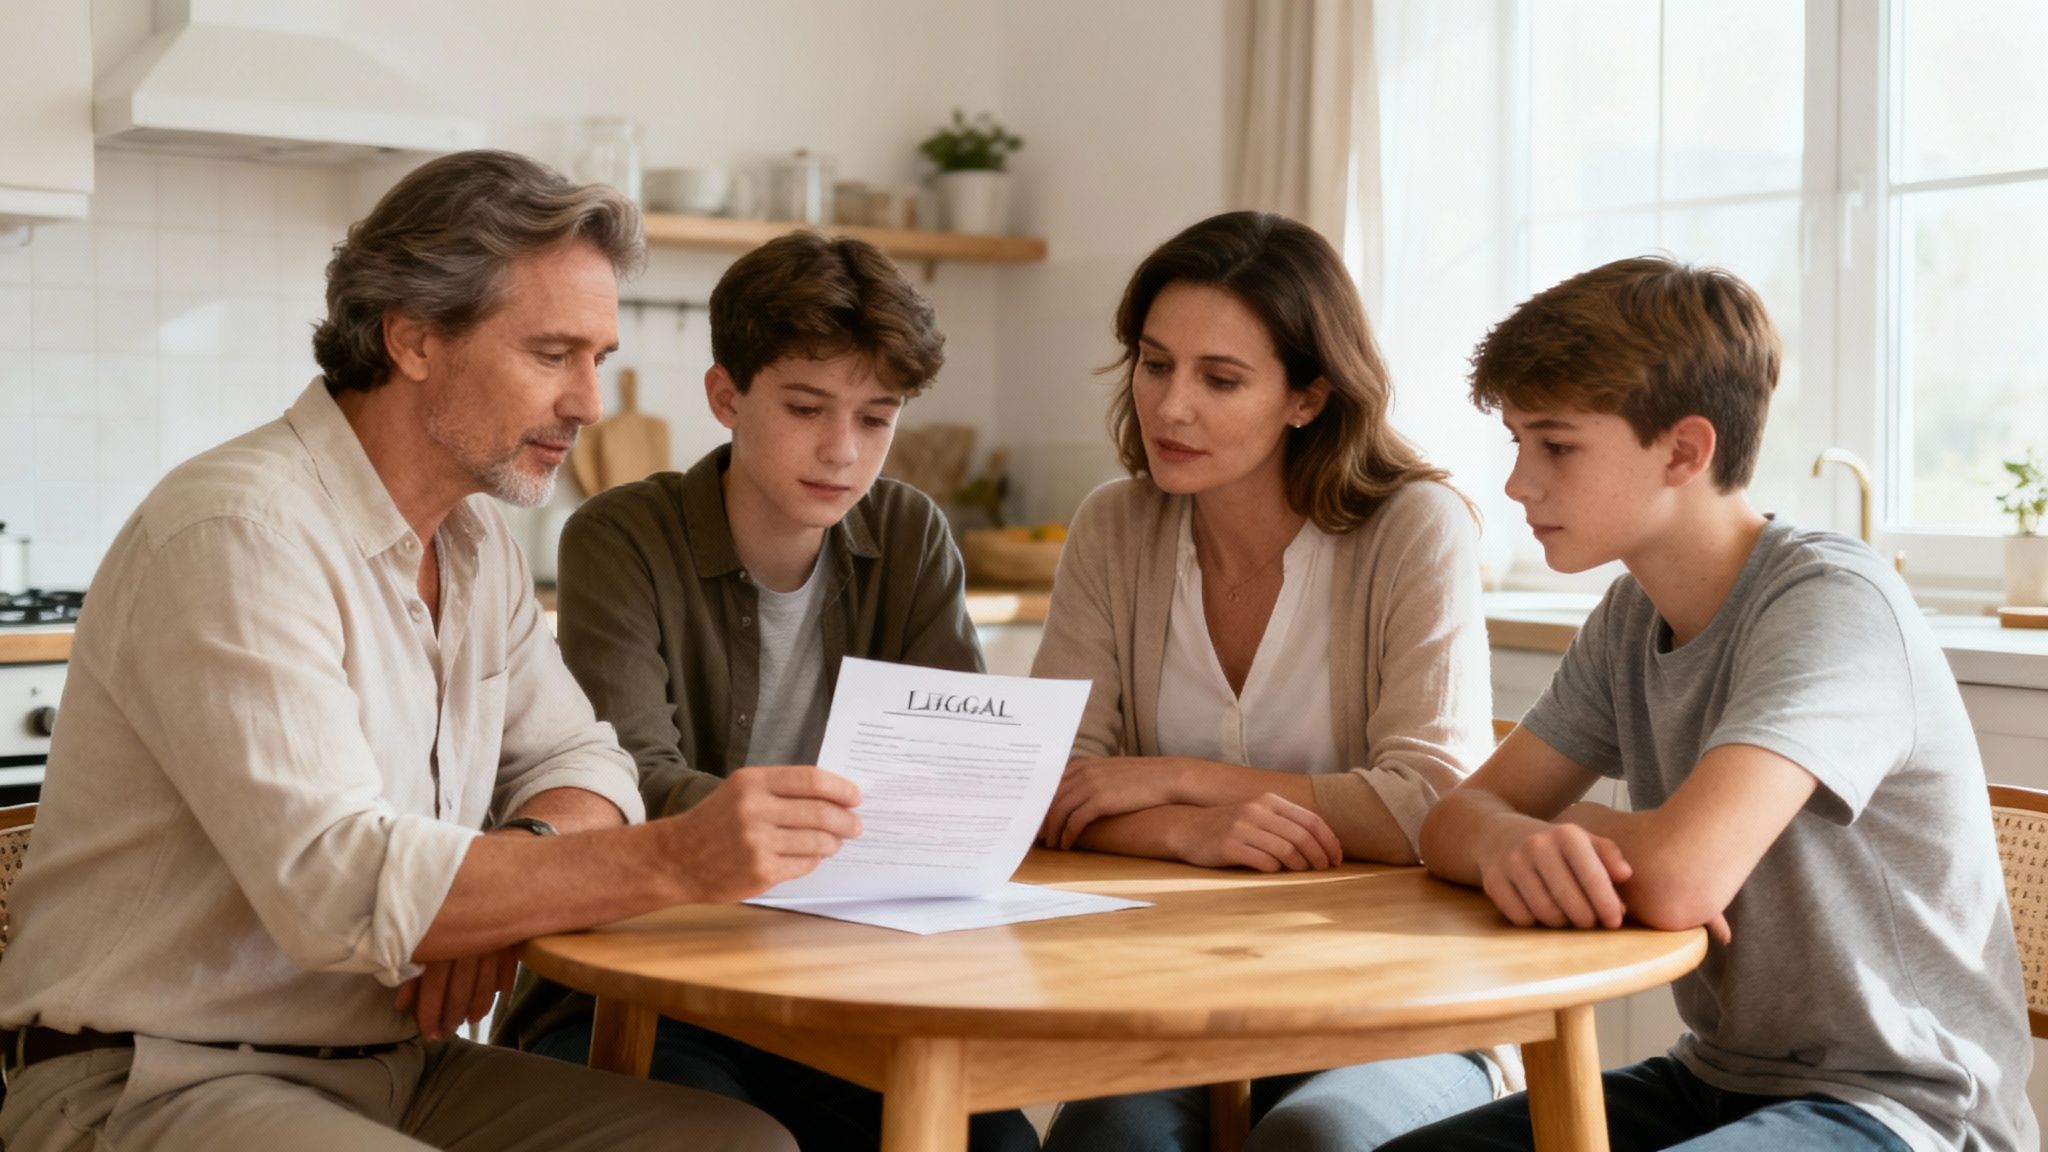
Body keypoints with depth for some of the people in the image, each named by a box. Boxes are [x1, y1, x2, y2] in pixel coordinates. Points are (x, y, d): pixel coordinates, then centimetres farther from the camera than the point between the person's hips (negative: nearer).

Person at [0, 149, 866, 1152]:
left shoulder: (473, 539, 10)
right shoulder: (240, 532, -20)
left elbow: (576, 761, 13)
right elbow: (335, 884, -29)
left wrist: (500, 881, -11)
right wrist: (675, 861, -32)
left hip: (397, 1062, 9)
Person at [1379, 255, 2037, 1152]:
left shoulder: (1831, 601, -21)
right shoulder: (1632, 616, 6)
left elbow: (1679, 878, -34)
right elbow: (1458, 817, 3)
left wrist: (1567, 828, -11)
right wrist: (1514, 843, -22)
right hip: (1721, 1076, 8)